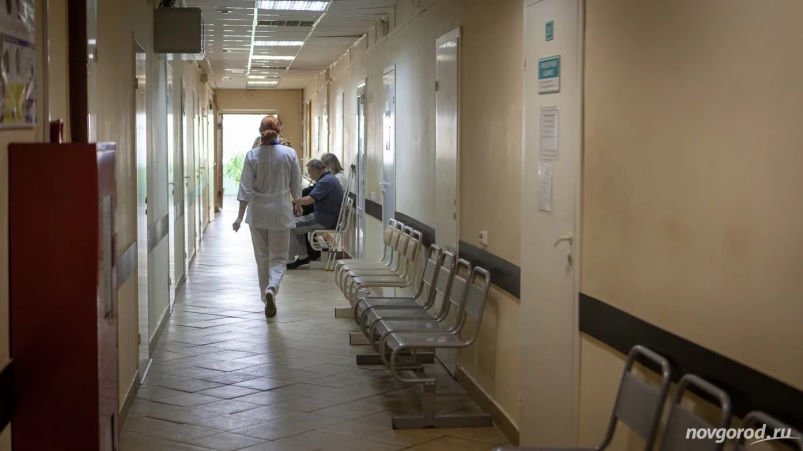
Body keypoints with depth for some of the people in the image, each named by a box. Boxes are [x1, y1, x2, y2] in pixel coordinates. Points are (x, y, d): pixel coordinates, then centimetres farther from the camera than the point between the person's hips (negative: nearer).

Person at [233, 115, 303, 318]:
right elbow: (296, 185, 0)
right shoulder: (289, 154, -9)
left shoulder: (252, 155, -8)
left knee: (262, 258, 16)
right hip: (280, 211, -1)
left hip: (258, 213, 1)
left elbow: (246, 189, -8)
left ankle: (267, 295, 27)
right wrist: (298, 205, 18)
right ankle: (271, 289, -21)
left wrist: (240, 217, -2)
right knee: (278, 257, 6)